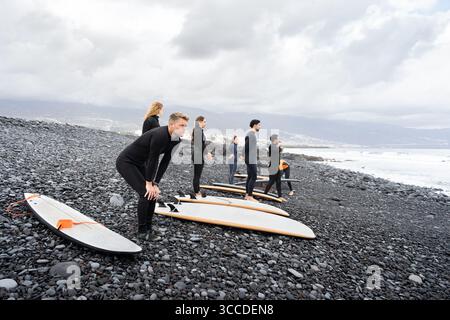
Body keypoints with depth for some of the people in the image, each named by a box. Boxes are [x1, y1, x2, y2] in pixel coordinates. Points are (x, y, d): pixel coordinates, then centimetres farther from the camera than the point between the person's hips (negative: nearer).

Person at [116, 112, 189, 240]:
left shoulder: (175, 139, -4)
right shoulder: (160, 136, -31)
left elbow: (165, 162, -4)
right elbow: (153, 160, -26)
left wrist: (155, 184, -7)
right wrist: (149, 183, -18)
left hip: (139, 163, 9)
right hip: (125, 162, -9)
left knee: (154, 193, 5)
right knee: (145, 193, -16)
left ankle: (148, 227, 19)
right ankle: (142, 231, 0)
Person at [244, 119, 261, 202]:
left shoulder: (252, 134, 16)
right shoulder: (250, 134, -16)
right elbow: (246, 147, -21)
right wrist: (247, 159, -21)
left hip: (252, 160, 10)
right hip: (251, 160, -10)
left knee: (250, 177, 11)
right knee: (253, 177, -9)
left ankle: (247, 195, 16)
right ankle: (250, 196, -5)